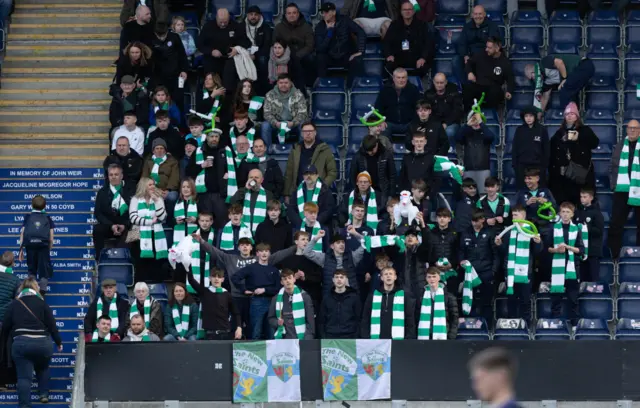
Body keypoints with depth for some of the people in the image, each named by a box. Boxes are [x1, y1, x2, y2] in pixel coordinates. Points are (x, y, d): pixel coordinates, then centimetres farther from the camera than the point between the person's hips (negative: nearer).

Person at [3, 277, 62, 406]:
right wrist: (58, 342, 18)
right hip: (42, 343, 1)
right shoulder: (42, 303, 6)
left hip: (21, 343, -1)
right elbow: (52, 325, 5)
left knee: (24, 376, 0)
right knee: (42, 369, 29)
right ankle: (44, 394, 20)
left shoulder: (13, 304, 7)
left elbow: (5, 327, 8)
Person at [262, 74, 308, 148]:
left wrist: (293, 123, -29)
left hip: (293, 124, -1)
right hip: (277, 123, 1)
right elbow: (267, 113, -6)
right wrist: (275, 123, -26)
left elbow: (302, 114, -10)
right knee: (265, 125, -27)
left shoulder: (298, 95, -6)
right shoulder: (270, 95, -3)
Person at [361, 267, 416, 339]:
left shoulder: (404, 296, 6)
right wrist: (365, 339, 2)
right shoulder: (373, 297, 11)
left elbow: (410, 320, 5)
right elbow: (365, 320, 12)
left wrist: (409, 340, -4)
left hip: (397, 341, -2)